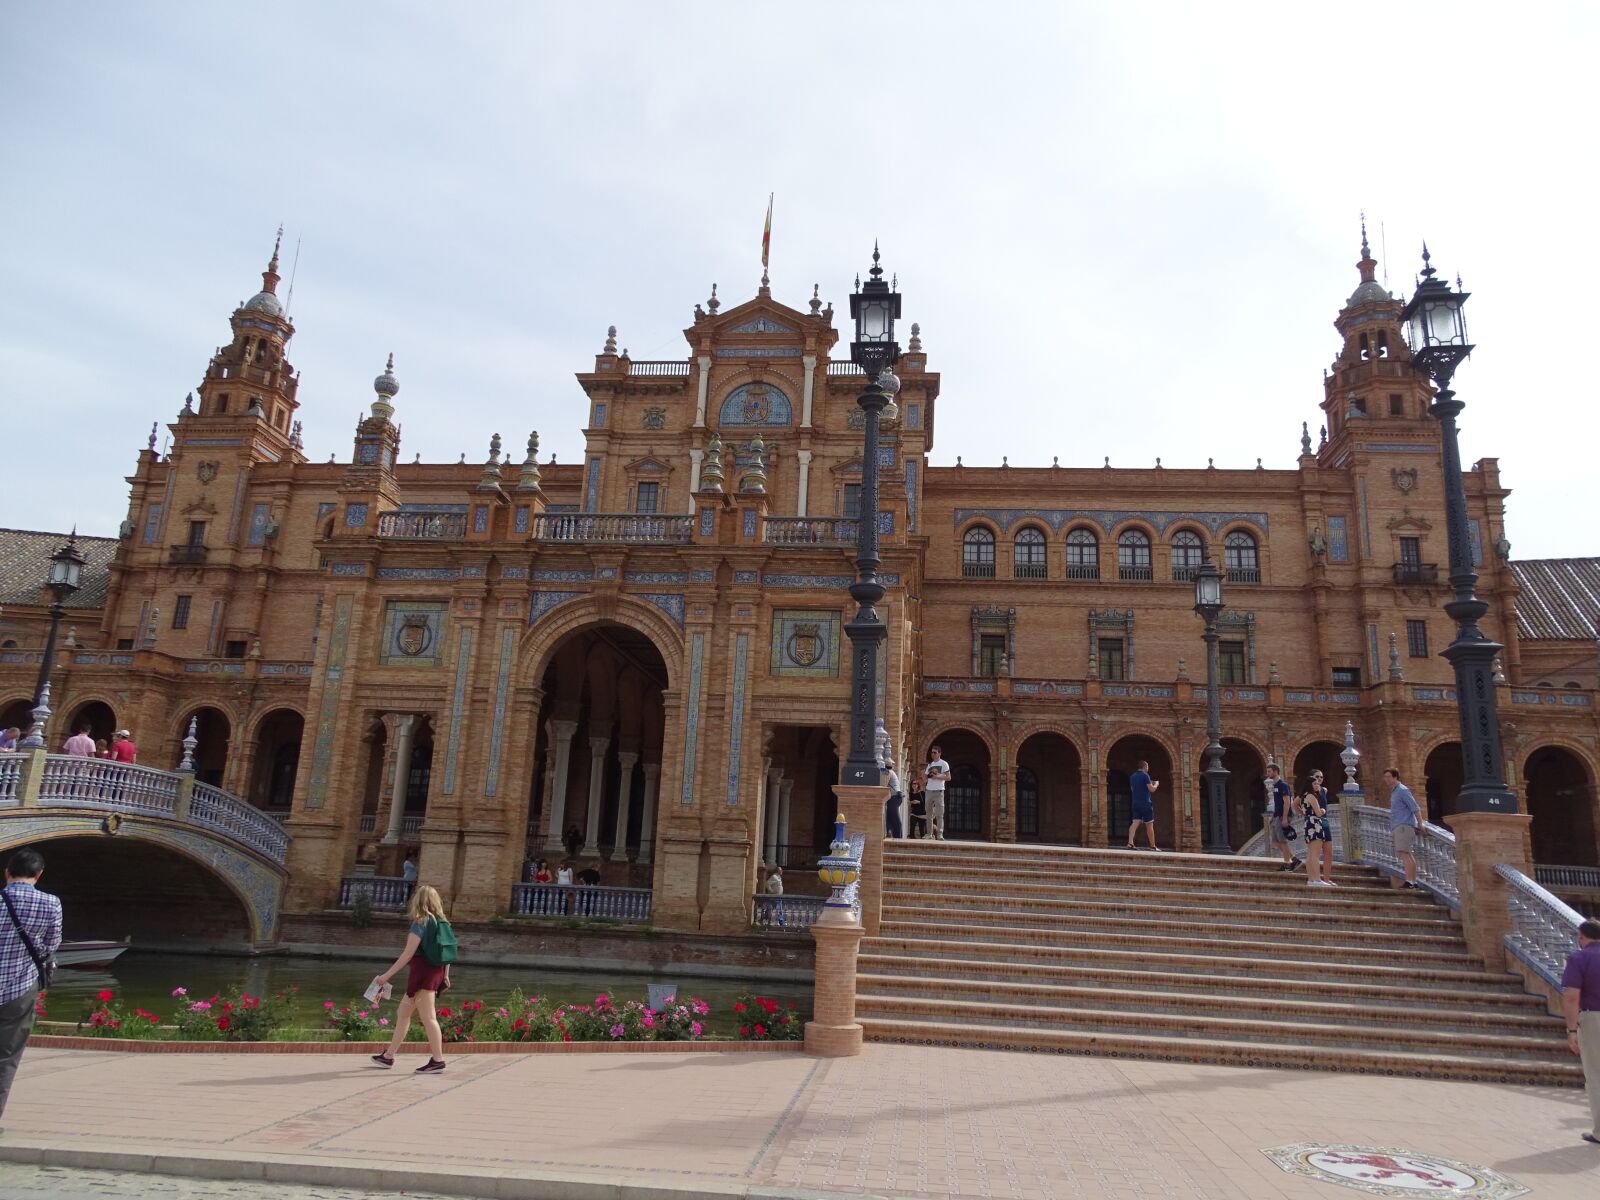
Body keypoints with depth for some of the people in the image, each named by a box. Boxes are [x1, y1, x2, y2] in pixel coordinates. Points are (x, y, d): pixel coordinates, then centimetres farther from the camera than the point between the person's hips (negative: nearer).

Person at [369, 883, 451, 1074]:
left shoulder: (421, 922, -12)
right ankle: (389, 1056, 27)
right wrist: (445, 976, 18)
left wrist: (387, 975, -12)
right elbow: (447, 950, 11)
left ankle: (437, 1060, -6)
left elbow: (408, 954, -16)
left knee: (428, 1017, -6)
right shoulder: (441, 923, 11)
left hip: (422, 972, -9)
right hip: (435, 973, 9)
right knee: (403, 1013, 18)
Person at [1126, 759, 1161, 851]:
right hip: (1145, 804, -6)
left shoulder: (1132, 776, 12)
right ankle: (1153, 846, 12)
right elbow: (1152, 789, -13)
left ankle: (1130, 842, -23)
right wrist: (1156, 784, 8)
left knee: (1135, 823, -5)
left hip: (1136, 803, 6)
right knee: (1149, 825, 4)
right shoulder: (1145, 775, -10)